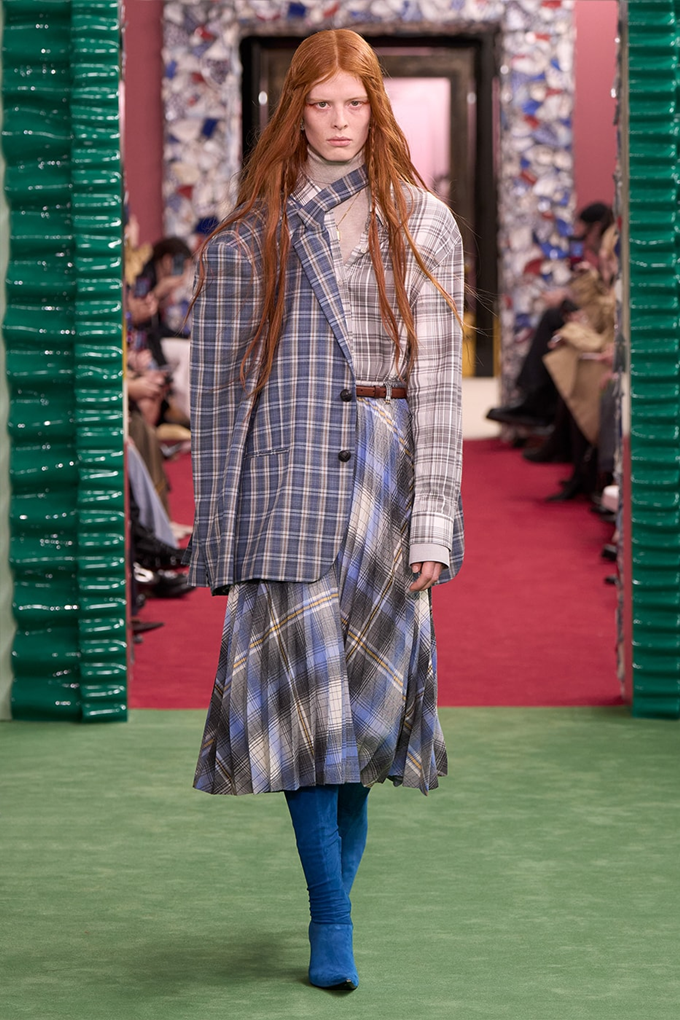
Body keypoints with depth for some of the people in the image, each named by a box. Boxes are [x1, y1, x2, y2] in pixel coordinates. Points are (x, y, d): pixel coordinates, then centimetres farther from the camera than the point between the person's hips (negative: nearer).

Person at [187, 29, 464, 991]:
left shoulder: (422, 224, 7)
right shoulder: (249, 233, 7)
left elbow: (438, 375, 3)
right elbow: (221, 379, 8)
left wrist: (434, 521, -3)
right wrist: (217, 523, 3)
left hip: (389, 472, 1)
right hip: (291, 472, 0)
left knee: (368, 677, 1)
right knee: (300, 675, -7)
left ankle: (338, 870, 23)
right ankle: (332, 922, -3)